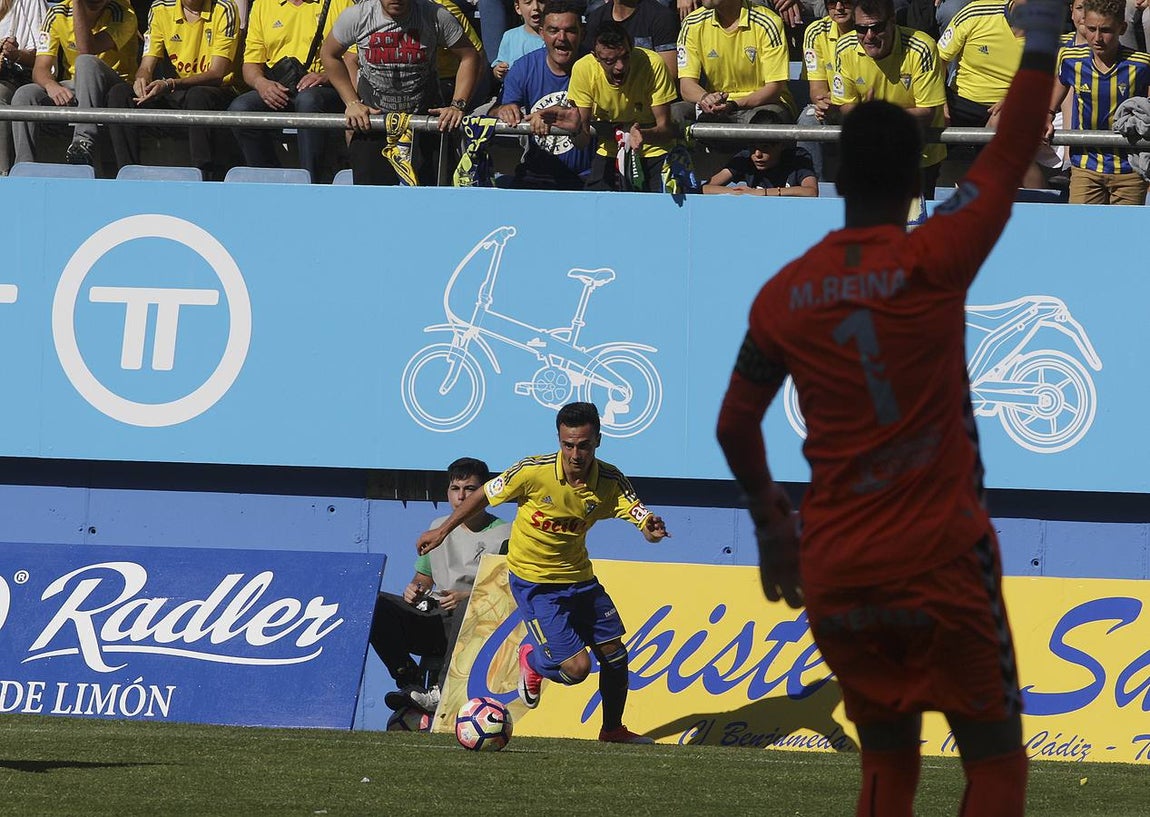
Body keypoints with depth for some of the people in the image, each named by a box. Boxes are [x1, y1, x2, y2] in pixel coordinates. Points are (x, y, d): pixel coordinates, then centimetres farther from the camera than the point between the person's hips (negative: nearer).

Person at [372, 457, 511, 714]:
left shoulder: (505, 535, 2)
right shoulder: (440, 528, 21)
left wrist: (467, 597, -19)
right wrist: (415, 589, 4)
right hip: (435, 622, 6)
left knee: (470, 609, -42)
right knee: (377, 605, -17)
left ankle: (441, 692, -48)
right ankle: (411, 682, -22)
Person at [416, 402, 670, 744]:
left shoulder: (610, 481, -13)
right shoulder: (533, 472, -22)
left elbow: (640, 516, -20)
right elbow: (484, 495, -8)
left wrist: (652, 527, -45)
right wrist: (443, 530, -1)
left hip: (579, 576, 5)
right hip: (533, 581, -5)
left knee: (615, 654, 7)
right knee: (576, 667, -12)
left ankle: (613, 730, 31)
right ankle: (532, 660, 23)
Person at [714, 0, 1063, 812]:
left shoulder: (782, 296, 2)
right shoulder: (934, 264, -10)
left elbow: (735, 426, 14)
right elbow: (1014, 148, -5)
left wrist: (770, 520, 29)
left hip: (834, 577, 4)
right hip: (941, 565, -4)